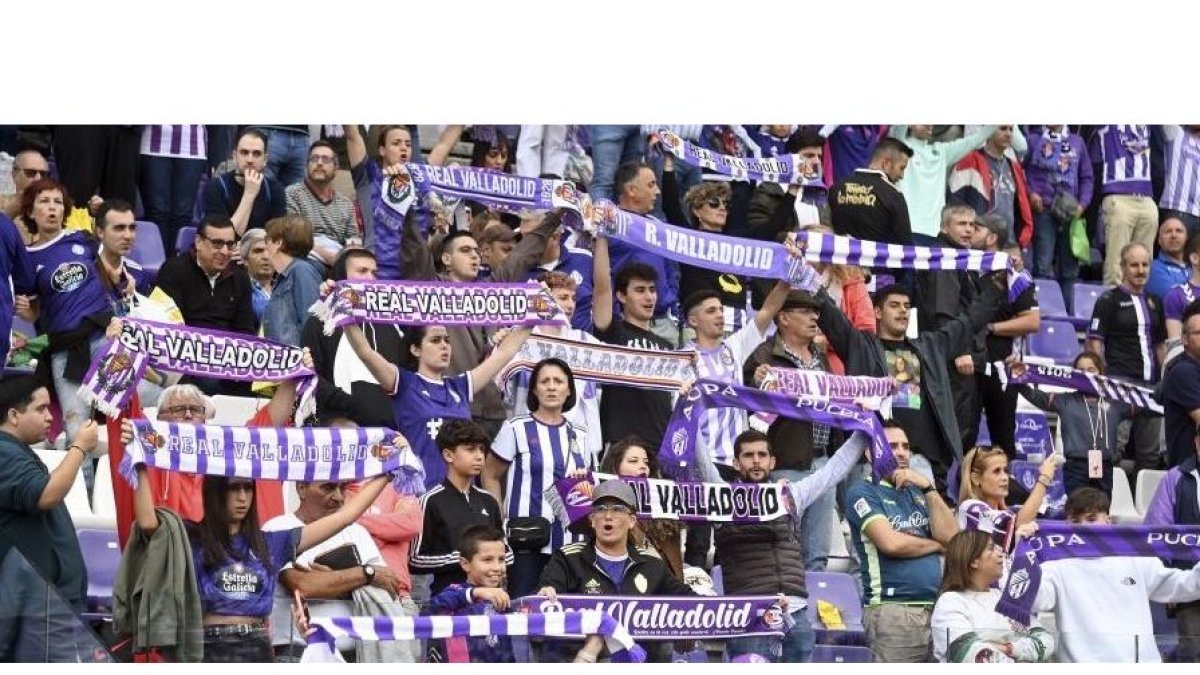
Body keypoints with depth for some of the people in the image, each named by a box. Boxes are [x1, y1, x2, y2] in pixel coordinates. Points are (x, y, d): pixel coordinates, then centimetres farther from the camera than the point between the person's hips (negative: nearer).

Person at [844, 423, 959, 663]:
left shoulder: (917, 491, 21)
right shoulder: (863, 491, 2)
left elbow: (951, 536, 8)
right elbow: (890, 542, -11)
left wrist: (928, 488, 0)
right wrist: (937, 545, 5)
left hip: (936, 606, 6)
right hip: (893, 609, -6)